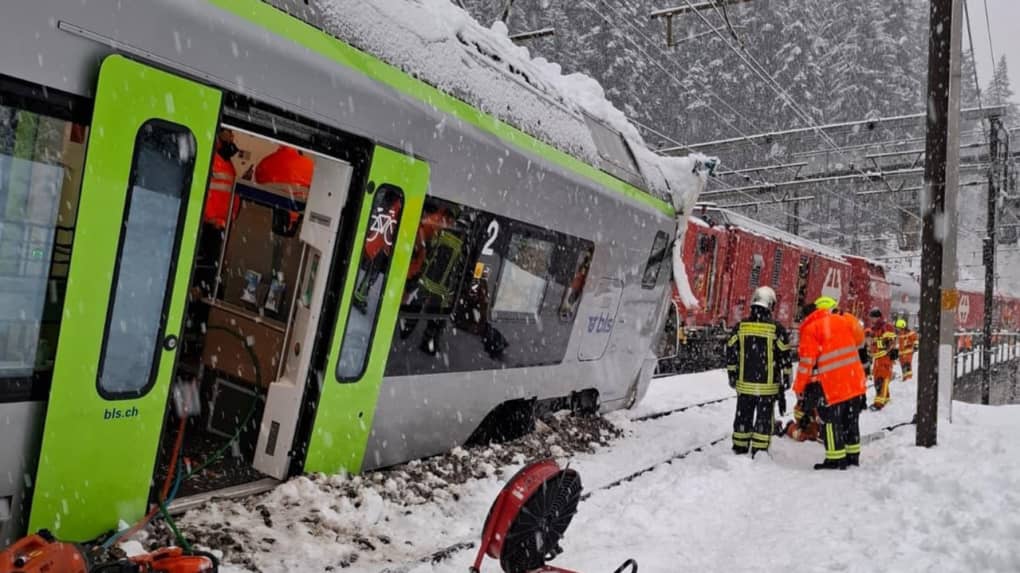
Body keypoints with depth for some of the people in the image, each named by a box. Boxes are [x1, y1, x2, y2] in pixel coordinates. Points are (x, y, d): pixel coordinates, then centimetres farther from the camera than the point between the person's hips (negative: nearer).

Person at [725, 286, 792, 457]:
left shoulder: (741, 326, -1)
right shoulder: (776, 328, -9)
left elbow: (731, 352, 4)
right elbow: (784, 356, -5)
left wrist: (732, 375, 14)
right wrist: (786, 379, 5)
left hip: (745, 383, 3)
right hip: (768, 385, -3)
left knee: (743, 415, 13)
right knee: (764, 417, 7)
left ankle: (739, 448, 21)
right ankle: (759, 451, 9)